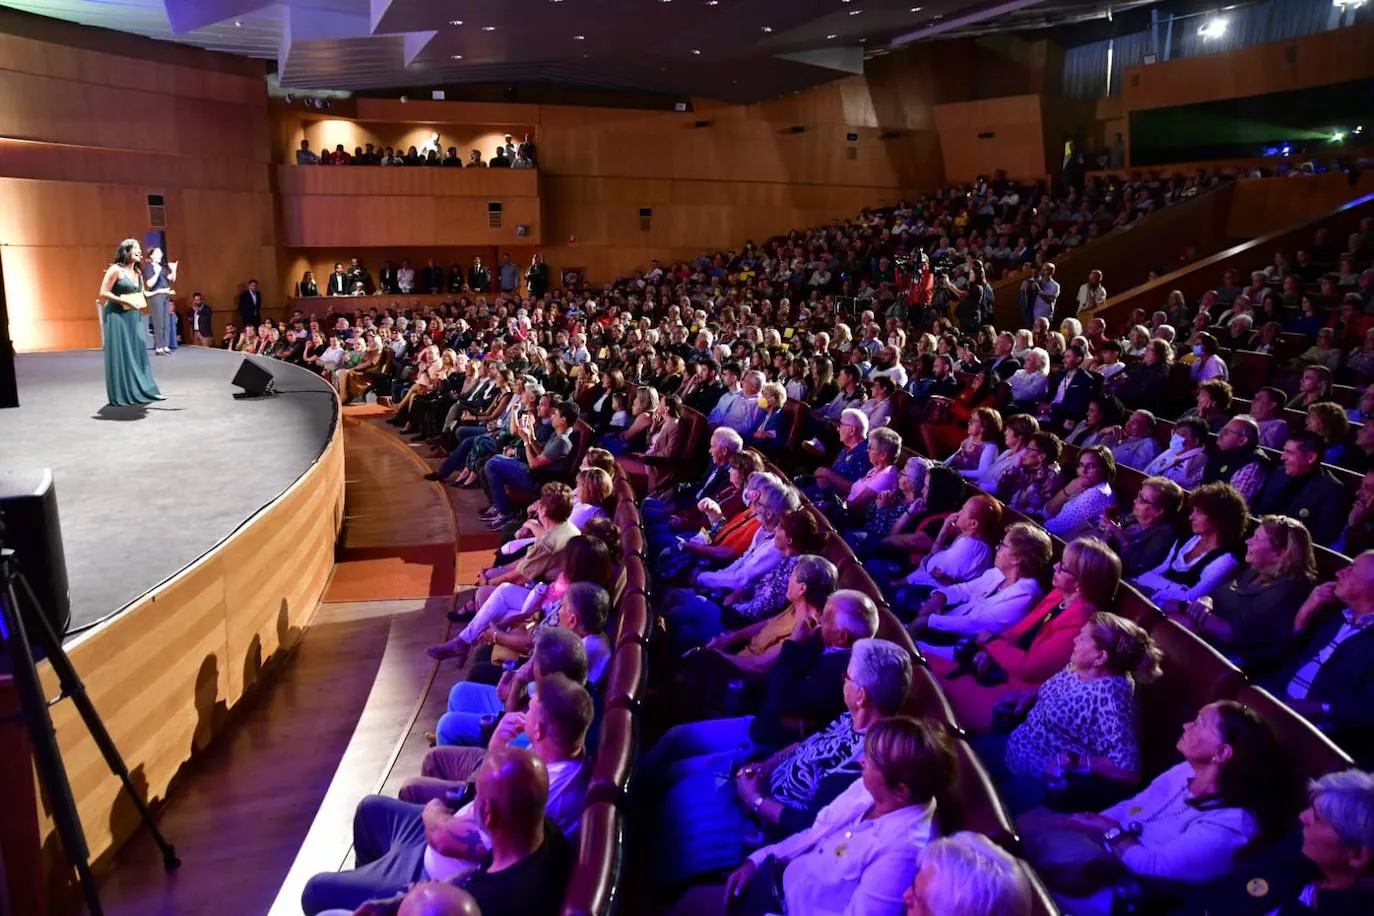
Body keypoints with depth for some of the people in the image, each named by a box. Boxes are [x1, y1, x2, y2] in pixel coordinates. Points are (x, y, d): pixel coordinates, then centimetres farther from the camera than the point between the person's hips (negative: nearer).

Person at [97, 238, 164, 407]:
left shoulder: (137, 272, 13)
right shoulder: (115, 270, -9)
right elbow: (103, 293, -13)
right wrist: (126, 301, -19)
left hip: (134, 317, 7)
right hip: (117, 317, -7)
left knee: (137, 354, 7)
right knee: (121, 356, -2)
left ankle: (140, 391, 13)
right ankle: (122, 395, 5)